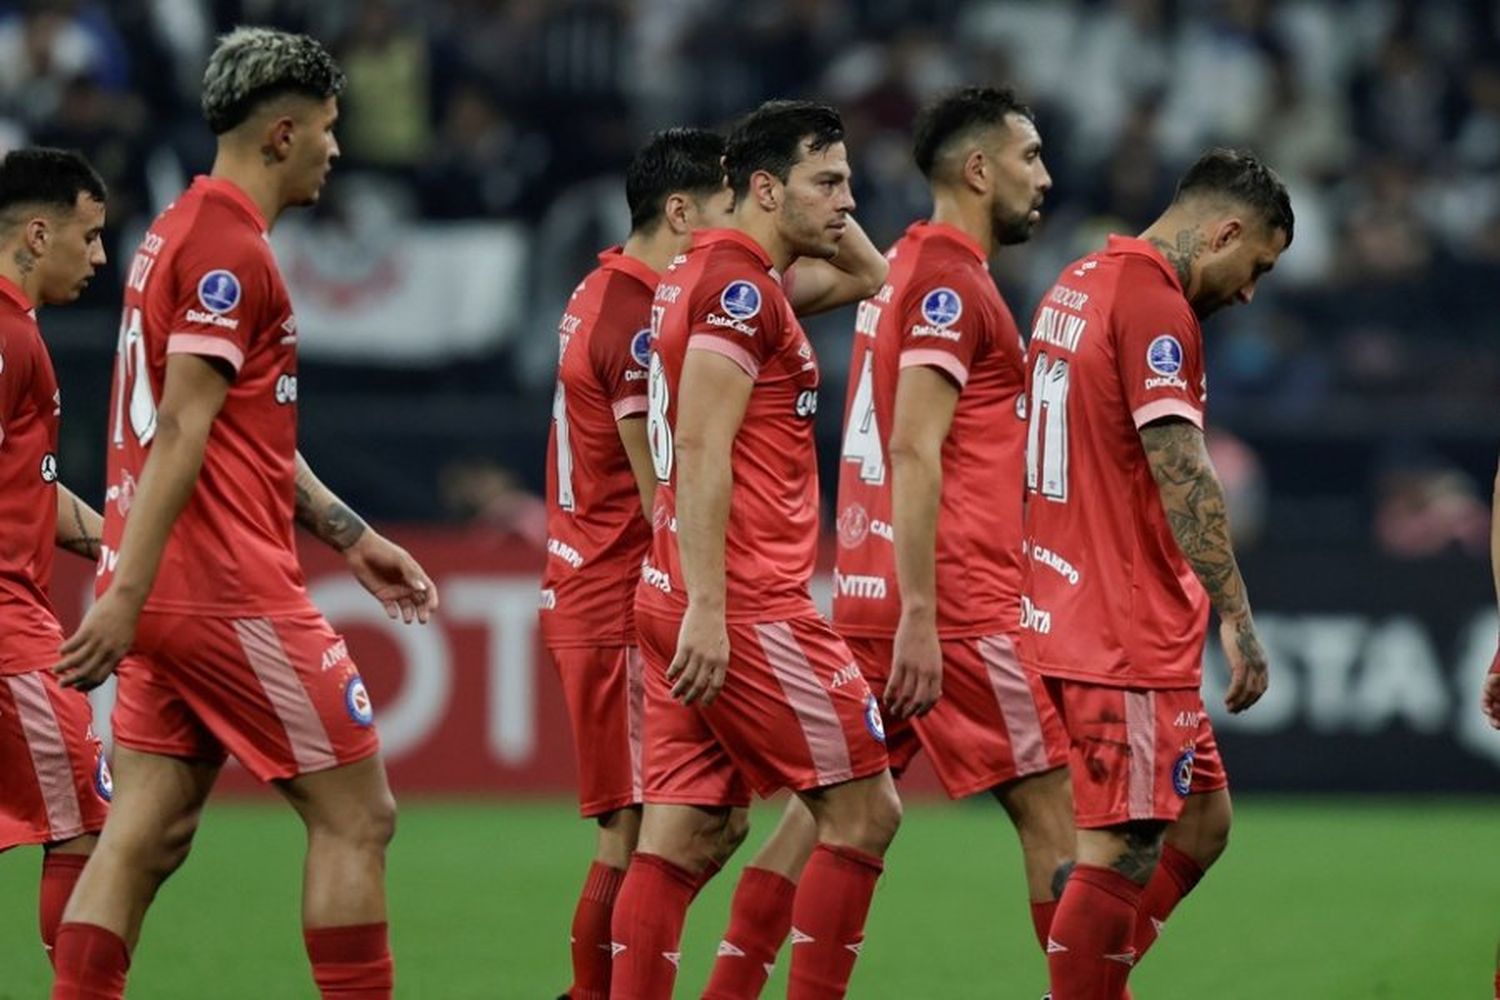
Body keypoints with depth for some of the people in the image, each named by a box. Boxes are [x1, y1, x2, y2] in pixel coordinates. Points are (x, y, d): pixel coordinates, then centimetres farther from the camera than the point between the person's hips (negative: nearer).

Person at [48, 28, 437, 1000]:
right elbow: (180, 432, -20)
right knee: (356, 815, -1)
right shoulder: (230, 251, -13)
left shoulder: (181, 231, 18)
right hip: (230, 593, -9)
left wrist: (353, 536, 25)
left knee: (146, 838, 5)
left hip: (169, 598, 9)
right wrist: (126, 595, -24)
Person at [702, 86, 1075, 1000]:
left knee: (829, 812, 8)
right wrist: (919, 615, -22)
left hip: (870, 590, 9)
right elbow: (913, 453, -19)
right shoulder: (952, 281, -11)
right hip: (951, 605, -9)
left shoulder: (905, 267, 17)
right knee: (1051, 808, -4)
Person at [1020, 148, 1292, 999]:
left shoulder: (1080, 284, 16)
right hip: (1131, 633, -10)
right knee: (1123, 852, -6)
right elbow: (1182, 475, -20)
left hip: (1068, 610, 10)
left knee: (1201, 823, 14)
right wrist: (1238, 619, -19)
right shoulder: (1156, 304, -14)